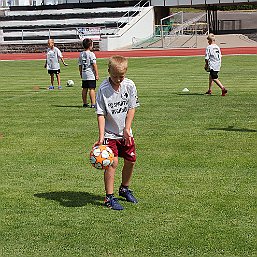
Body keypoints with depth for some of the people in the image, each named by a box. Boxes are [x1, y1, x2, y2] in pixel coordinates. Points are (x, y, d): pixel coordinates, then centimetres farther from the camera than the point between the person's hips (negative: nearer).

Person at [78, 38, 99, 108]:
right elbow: (94, 65, -13)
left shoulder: (81, 54, 8)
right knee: (92, 89, -7)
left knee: (84, 89, 12)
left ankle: (85, 103, 19)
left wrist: (81, 74, 22)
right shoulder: (91, 54, -11)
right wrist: (97, 74, -9)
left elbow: (80, 65, 13)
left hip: (84, 74, 7)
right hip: (91, 75, -7)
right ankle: (93, 104, -9)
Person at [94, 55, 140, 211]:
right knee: (112, 162, -14)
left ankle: (124, 189, 33)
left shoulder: (129, 85, -7)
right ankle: (110, 197, -5)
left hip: (125, 133, 4)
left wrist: (127, 129, -10)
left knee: (131, 160, 10)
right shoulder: (103, 89, -16)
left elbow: (132, 108, -1)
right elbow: (101, 114, -14)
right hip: (109, 133, -4)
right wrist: (101, 137, -21)